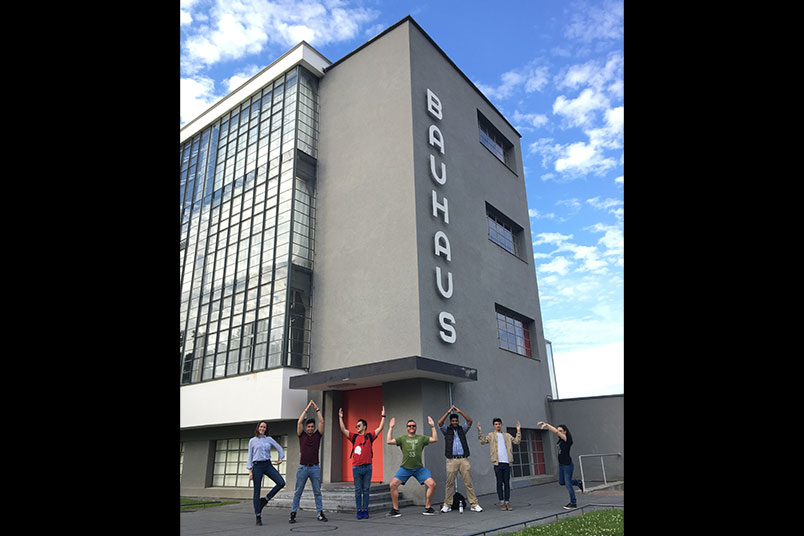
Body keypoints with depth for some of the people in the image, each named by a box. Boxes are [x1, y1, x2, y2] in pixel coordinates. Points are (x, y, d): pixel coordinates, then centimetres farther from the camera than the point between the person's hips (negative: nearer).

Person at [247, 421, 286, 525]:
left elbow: (279, 448, 19)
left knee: (281, 483, -13)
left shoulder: (269, 439, 9)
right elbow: (250, 456, 3)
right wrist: (250, 471, -3)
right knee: (257, 491, -2)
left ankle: (265, 499, 4)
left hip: (268, 465, 3)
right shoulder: (252, 441, 4)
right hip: (257, 466, -2)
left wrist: (281, 458, 12)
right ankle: (258, 517, 8)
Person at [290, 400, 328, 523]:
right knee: (298, 492, 5)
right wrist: (307, 409, -6)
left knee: (317, 492, 5)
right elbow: (299, 422, -6)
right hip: (303, 467, -1)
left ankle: (320, 514, 11)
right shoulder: (302, 435, 5)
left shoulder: (317, 435, 7)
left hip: (315, 468, 1)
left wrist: (317, 409, -3)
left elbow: (321, 422, -2)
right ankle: (293, 514, 13)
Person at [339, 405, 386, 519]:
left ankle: (365, 510, 10)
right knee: (358, 490, 3)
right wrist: (340, 418, -3)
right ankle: (359, 511, 9)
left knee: (366, 490, 4)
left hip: (367, 467, -1)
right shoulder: (354, 437, 9)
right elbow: (343, 430, 3)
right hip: (356, 467, 1)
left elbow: (380, 428, 2)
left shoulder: (369, 436, 7)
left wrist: (383, 416, -4)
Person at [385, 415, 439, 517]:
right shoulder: (402, 438, 5)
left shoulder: (421, 438, 8)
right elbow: (389, 441, -7)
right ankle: (395, 509, 1)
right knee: (393, 484, -15)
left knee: (432, 484, -11)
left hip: (419, 468, 1)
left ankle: (427, 508, 8)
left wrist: (433, 426, -5)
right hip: (405, 468, -1)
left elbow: (434, 439, -1)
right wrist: (391, 428, -8)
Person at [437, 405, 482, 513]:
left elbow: (470, 421, 4)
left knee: (468, 482, -2)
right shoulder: (447, 430, 13)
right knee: (450, 483, -2)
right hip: (451, 460, -1)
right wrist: (448, 412, -2)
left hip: (464, 459, 1)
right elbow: (440, 423, -4)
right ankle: (447, 505, 7)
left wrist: (459, 411, 1)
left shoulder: (462, 430, 17)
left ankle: (474, 504, 0)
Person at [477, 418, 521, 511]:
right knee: (499, 483, 1)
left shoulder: (507, 435, 18)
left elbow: (516, 441, 10)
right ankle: (501, 502, 8)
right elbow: (483, 441, -4)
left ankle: (507, 502, 8)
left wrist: (518, 431, 3)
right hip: (497, 462, -2)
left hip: (507, 462, 2)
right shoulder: (491, 435, 9)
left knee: (507, 483, 3)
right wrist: (479, 431, -14)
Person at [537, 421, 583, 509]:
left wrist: (546, 424, -28)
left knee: (568, 484, -3)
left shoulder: (567, 439, -17)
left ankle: (573, 503, 10)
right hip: (561, 464, 9)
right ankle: (577, 483, 37)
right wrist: (545, 424, -8)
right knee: (561, 482, 18)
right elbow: (555, 431, 4)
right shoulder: (560, 439, 4)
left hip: (567, 465, -9)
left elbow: (556, 432, -27)